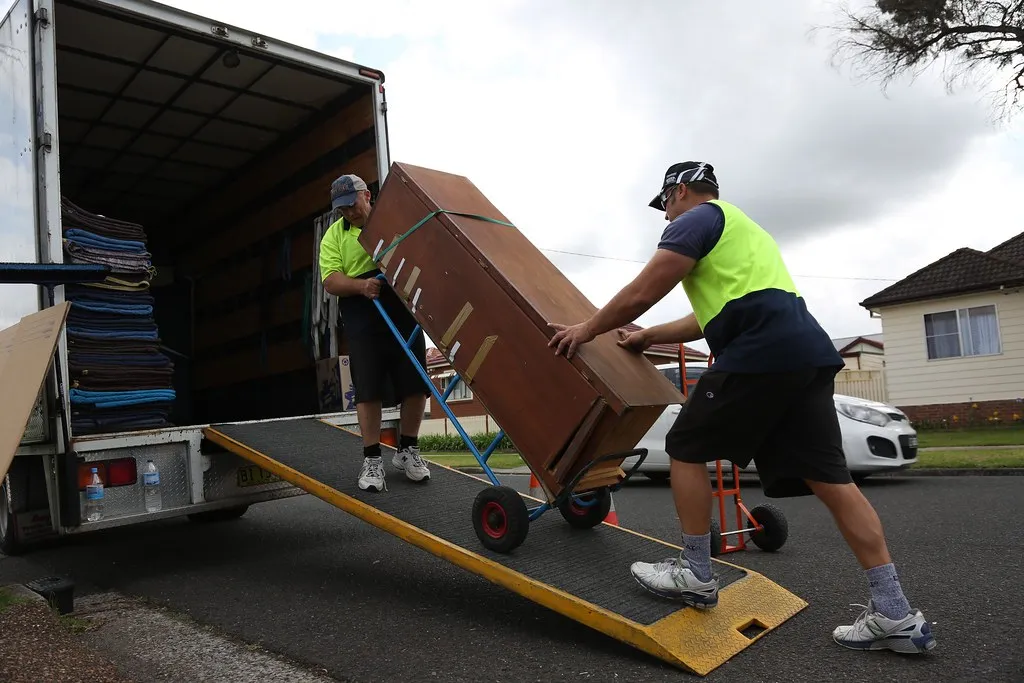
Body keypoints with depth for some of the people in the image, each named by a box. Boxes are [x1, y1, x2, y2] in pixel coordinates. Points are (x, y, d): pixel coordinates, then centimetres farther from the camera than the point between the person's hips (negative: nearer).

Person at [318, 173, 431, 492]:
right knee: (369, 389, -1)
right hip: (363, 323, -1)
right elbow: (331, 280, -3)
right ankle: (372, 459, 11)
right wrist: (361, 285, -22)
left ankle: (407, 451, 21)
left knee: (416, 384, 3)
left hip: (404, 315, 2)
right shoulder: (335, 235, 9)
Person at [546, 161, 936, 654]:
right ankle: (894, 615, 6)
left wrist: (586, 331, 10)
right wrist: (648, 337, 42)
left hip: (759, 353, -9)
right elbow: (714, 316, 37)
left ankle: (695, 575, 11)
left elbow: (641, 293, -3)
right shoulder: (743, 229, 34)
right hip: (809, 350, 9)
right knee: (826, 476, 5)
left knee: (686, 449, 4)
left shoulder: (697, 219, 5)